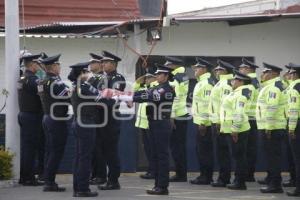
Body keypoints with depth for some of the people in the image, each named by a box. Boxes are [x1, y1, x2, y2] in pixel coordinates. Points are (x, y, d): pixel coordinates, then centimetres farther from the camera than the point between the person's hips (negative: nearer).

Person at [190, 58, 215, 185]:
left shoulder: (206, 83, -15)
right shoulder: (201, 83, 18)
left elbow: (207, 103, -21)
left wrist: (203, 122, -23)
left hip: (204, 122, -10)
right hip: (201, 121, 10)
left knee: (204, 150, -6)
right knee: (201, 149, 13)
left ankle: (206, 177, -3)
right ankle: (204, 176, 18)